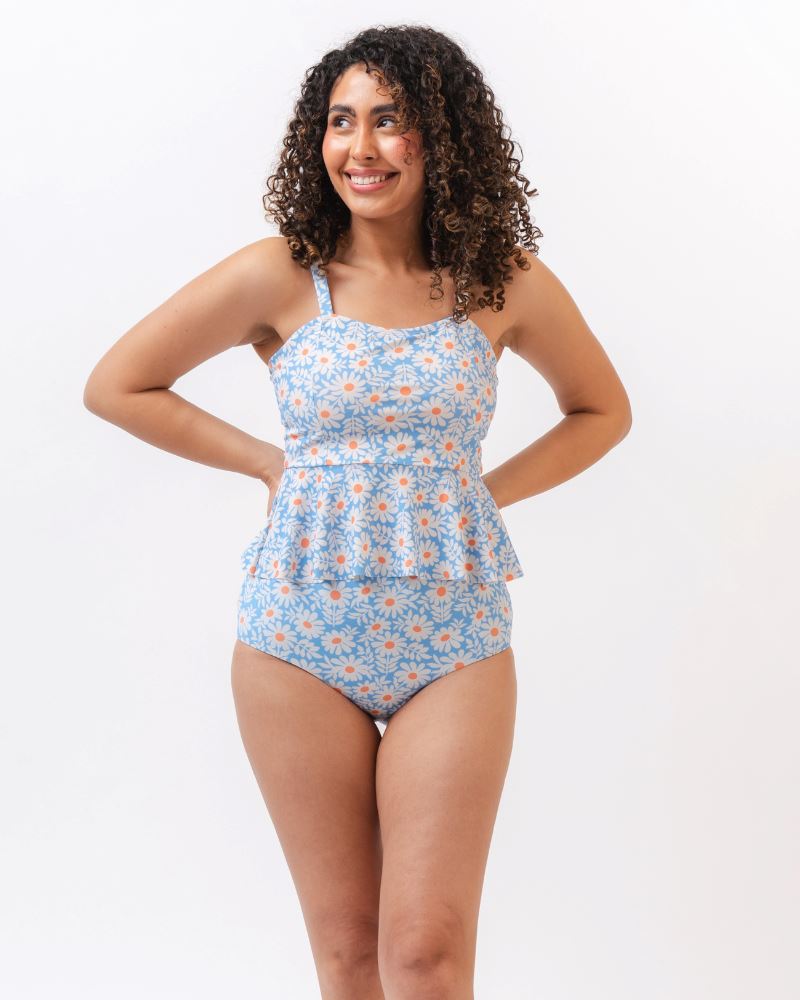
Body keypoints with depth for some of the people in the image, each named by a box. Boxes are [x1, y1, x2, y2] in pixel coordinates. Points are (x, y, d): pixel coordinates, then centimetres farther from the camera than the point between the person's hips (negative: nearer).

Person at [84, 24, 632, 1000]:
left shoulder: (507, 285, 1)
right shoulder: (279, 277, -3)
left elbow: (603, 411, 17)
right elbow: (116, 385, 4)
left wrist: (493, 487, 2)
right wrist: (271, 463, 0)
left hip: (454, 642, 0)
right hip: (299, 641, 0)